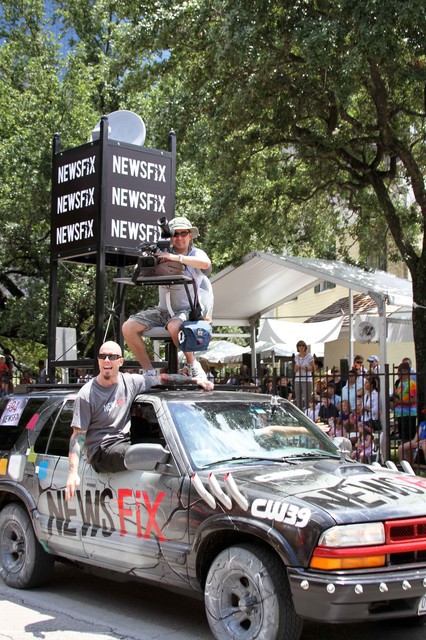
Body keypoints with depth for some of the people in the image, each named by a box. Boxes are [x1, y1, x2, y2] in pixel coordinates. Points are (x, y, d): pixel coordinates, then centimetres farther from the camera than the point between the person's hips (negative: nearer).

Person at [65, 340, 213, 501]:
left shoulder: (131, 382, 6)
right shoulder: (87, 394, -5)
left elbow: (161, 379, 16)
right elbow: (78, 435, -8)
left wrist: (194, 380, 9)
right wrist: (73, 472, -18)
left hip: (125, 442, 6)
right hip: (101, 451, -6)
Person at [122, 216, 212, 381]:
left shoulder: (196, 254, 2)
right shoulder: (163, 254, 10)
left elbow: (206, 264, -23)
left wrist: (176, 258, -23)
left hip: (188, 310, -5)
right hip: (163, 310, 5)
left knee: (173, 326, -38)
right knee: (128, 327, -14)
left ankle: (194, 366, -14)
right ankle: (149, 372, -5)